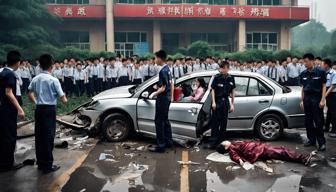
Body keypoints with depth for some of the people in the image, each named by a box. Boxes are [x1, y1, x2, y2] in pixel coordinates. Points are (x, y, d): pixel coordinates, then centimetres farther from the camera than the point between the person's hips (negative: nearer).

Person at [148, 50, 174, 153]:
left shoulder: (162, 71, -20)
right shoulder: (167, 69, 10)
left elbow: (163, 88, -22)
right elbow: (171, 84, 17)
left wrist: (154, 94, -9)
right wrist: (171, 96, 24)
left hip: (162, 99, -10)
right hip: (167, 98, 10)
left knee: (159, 121, -3)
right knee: (165, 120, 17)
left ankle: (161, 145, 2)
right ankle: (169, 141, 26)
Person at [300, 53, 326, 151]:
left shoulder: (320, 72, -5)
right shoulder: (303, 74, 8)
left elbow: (324, 86, -4)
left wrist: (322, 100, -10)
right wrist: (302, 100, 11)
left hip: (317, 98, -5)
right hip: (307, 99, 5)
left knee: (318, 121, -3)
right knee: (308, 121, 10)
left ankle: (322, 142, 5)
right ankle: (311, 140, 21)